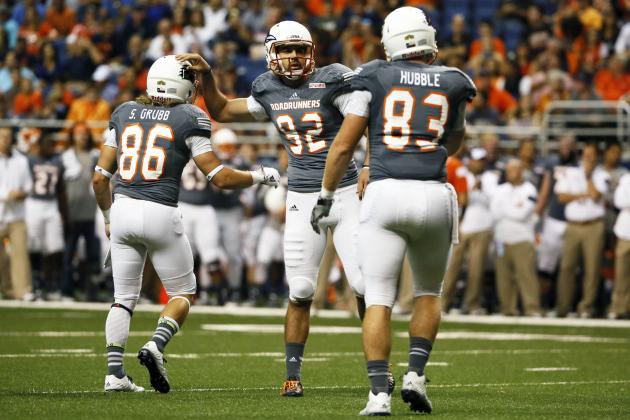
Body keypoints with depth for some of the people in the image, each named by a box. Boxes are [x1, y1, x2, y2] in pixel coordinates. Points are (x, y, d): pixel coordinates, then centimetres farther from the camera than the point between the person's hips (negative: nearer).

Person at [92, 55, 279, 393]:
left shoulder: (124, 114, 10)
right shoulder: (189, 118, -2)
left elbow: (99, 178, 11)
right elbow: (219, 177, -3)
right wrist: (260, 177, 13)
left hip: (122, 210, 4)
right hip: (160, 214, -4)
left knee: (124, 298, 13)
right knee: (183, 293, 13)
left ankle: (114, 372, 0)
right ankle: (156, 345, -13)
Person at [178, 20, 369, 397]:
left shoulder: (331, 82, -6)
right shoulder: (269, 91, 8)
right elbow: (223, 112, 24)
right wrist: (206, 76, 13)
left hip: (346, 192, -3)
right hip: (303, 200, 3)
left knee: (366, 285, -6)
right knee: (301, 292, -1)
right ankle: (293, 375, 7)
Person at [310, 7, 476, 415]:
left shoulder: (376, 78, 7)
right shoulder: (453, 84, 11)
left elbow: (343, 146, 6)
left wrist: (326, 196, 18)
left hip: (385, 195, -1)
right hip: (434, 196, 1)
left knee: (378, 300, 0)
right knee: (429, 292, 22)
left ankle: (379, 393, -12)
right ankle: (416, 373, 5)